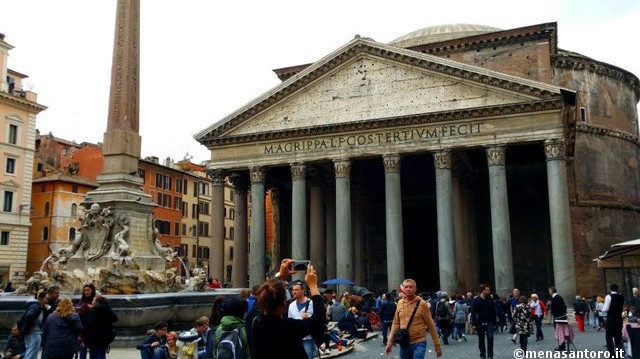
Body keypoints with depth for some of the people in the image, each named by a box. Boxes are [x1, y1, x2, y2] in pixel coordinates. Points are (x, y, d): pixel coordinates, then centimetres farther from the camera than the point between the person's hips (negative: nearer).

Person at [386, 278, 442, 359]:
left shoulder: (422, 304, -7)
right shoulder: (400, 303, 4)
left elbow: (431, 326, -4)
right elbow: (396, 323, 9)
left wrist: (437, 346, -2)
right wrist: (390, 342, 4)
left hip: (419, 343, -4)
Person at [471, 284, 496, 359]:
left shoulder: (490, 300, 2)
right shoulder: (476, 300, -6)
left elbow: (493, 311, 6)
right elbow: (473, 313, -7)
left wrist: (494, 322, 3)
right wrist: (473, 324, -12)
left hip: (489, 322, 1)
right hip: (480, 323, -1)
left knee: (490, 337, -12)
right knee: (481, 339, 8)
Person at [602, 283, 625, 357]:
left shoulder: (609, 296, -12)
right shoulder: (621, 297, 7)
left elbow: (606, 309, -16)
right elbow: (622, 308, 17)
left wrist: (602, 309, 4)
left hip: (611, 319, -6)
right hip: (619, 318, 6)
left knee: (609, 337, 1)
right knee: (618, 337, 13)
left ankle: (612, 355, -5)